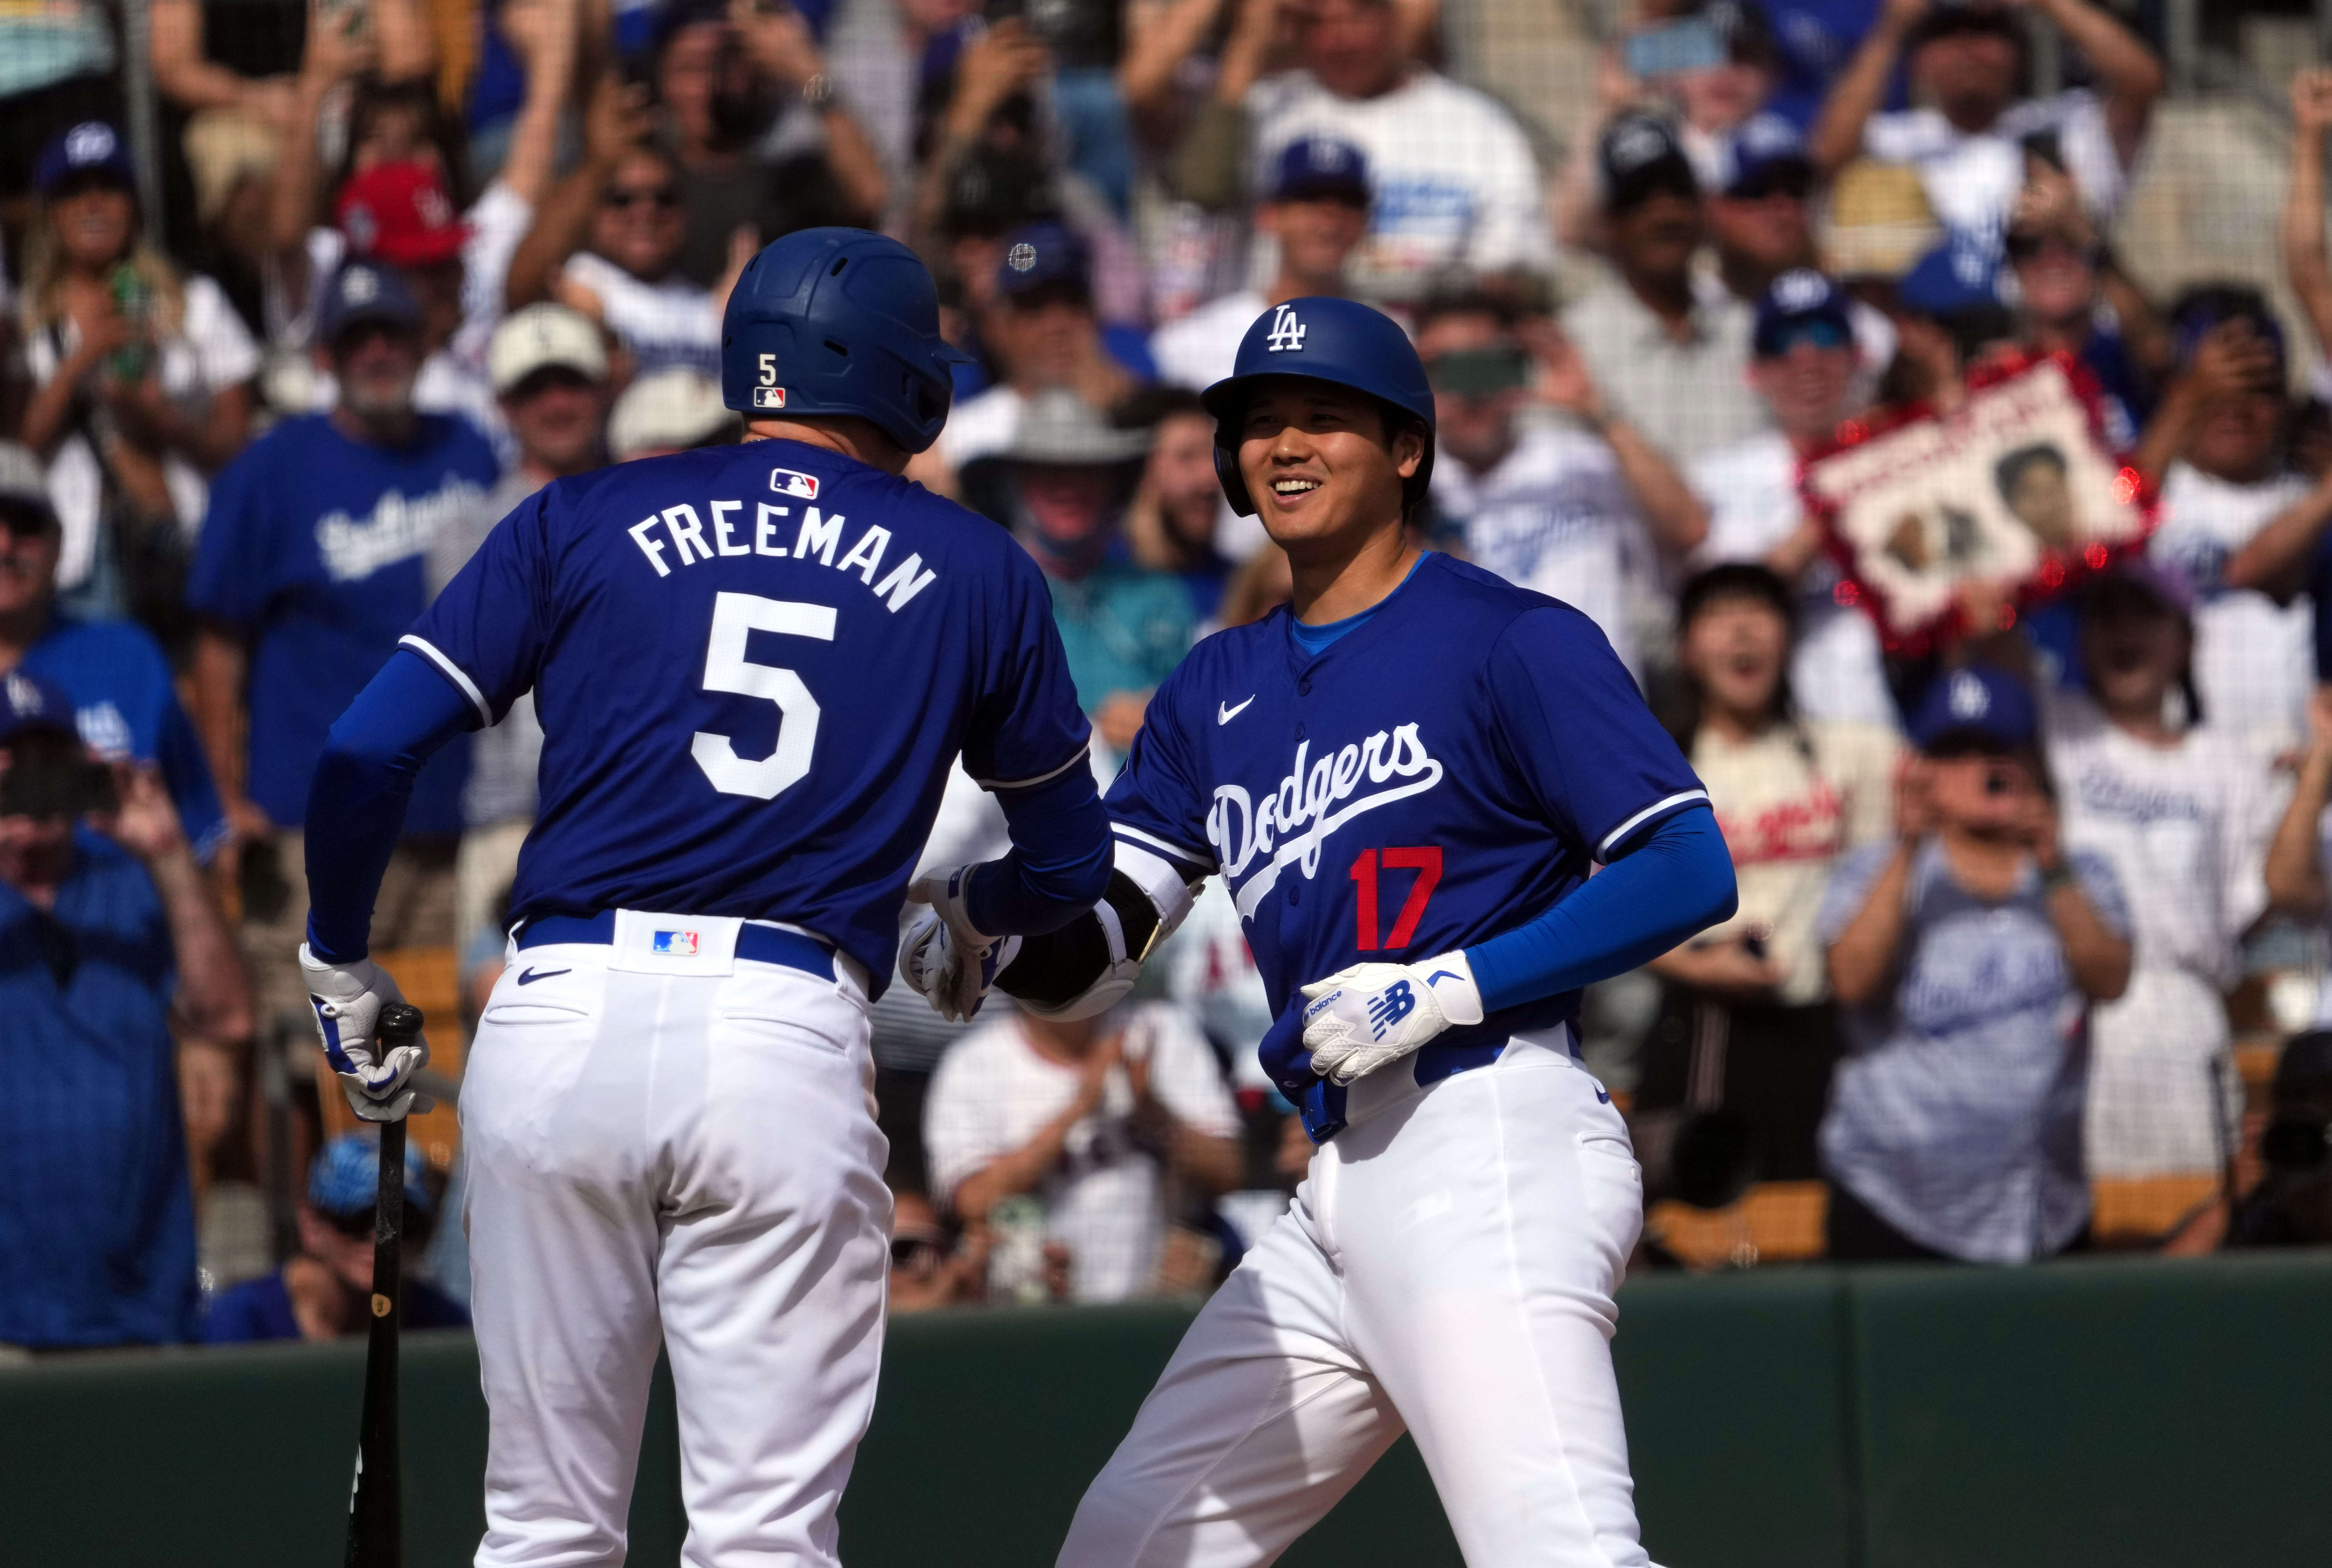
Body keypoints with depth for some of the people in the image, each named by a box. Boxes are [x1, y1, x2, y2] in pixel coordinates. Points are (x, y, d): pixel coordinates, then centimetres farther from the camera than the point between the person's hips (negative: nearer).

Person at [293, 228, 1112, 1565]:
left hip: (558, 1018, 1)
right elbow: (1074, 864, 24)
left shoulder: (585, 518, 13)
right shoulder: (977, 573, 14)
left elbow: (368, 754, 6)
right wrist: (975, 913, 45)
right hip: (794, 1041, -1)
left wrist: (343, 973, 19)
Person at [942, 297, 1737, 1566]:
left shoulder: (1511, 641, -2)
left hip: (1490, 1140, -8)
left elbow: (1689, 873, -10)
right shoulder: (1217, 689, 20)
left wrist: (1447, 989, -15)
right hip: (1341, 1190, 8)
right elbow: (1090, 954, 14)